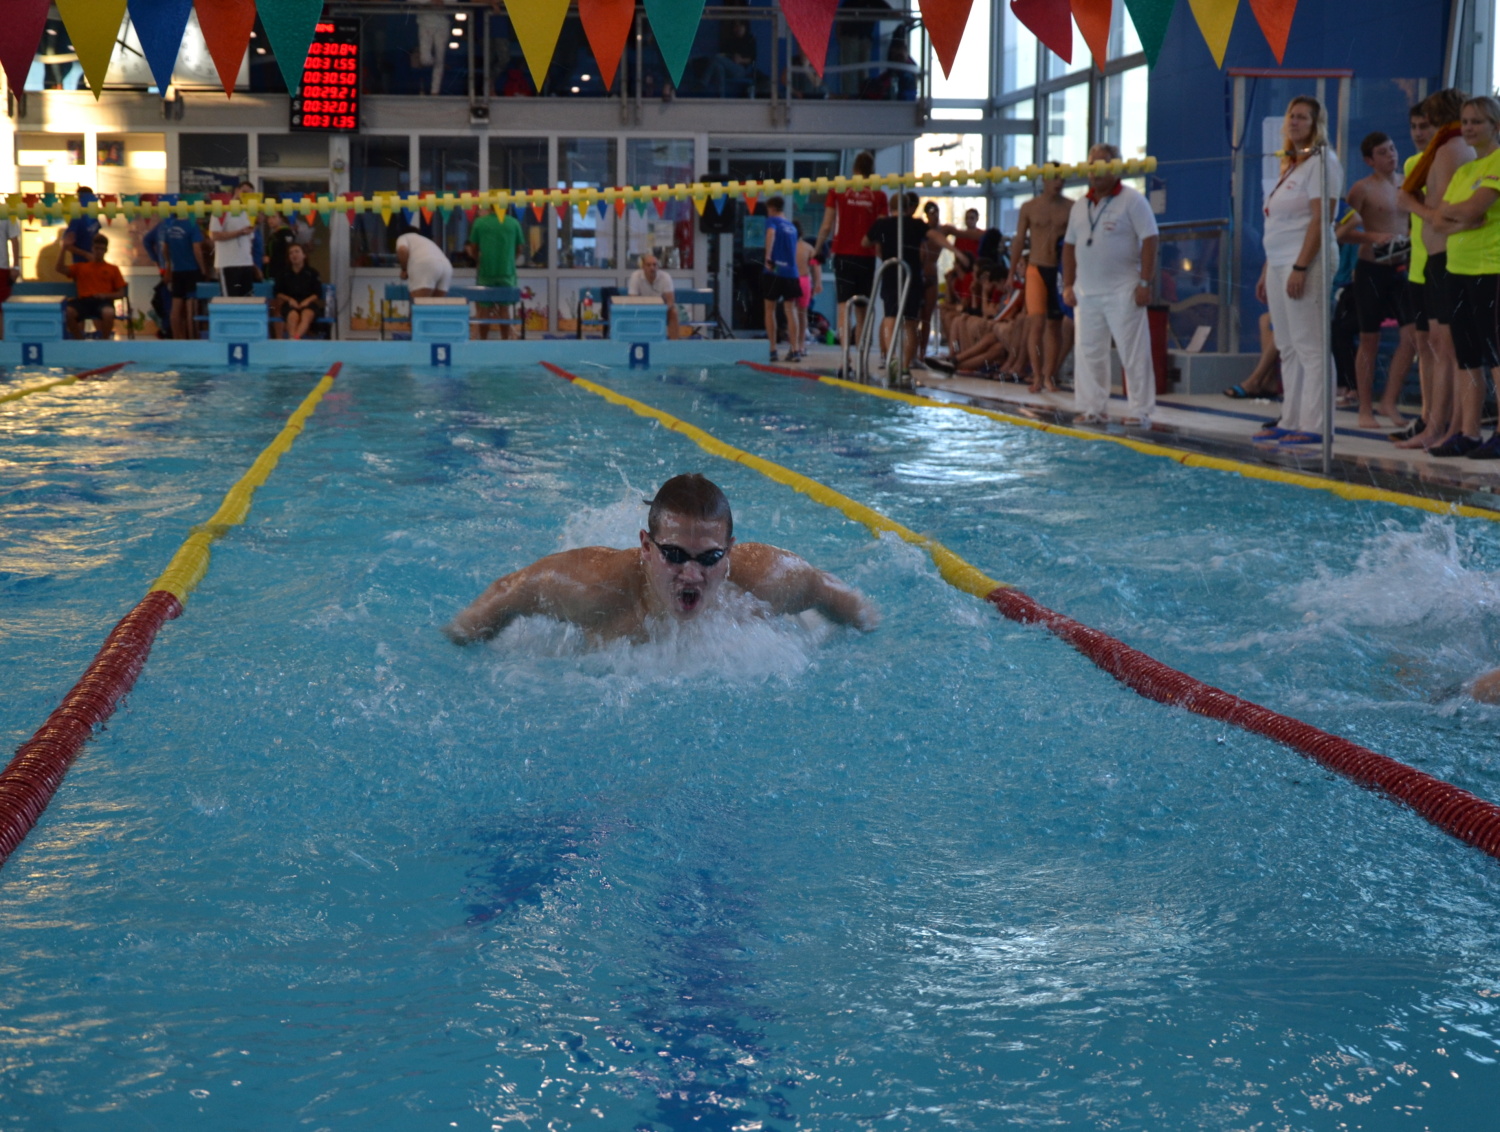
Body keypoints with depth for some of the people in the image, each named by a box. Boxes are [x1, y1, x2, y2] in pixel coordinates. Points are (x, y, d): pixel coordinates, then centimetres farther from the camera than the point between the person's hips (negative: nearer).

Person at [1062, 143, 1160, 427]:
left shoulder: (1131, 200, -4)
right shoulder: (1081, 205, 14)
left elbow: (1149, 240, -9)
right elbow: (1070, 245, 18)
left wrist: (1145, 282, -15)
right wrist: (1068, 284, 10)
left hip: (1122, 293, -6)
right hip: (1086, 293, 6)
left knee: (1133, 352, -5)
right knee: (1088, 352, 7)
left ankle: (1139, 411, -1)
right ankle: (1092, 408, 14)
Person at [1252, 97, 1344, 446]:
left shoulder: (1321, 162, -7)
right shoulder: (1291, 166, 21)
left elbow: (1320, 220, -16)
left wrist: (1300, 268, -23)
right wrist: (1267, 271, 20)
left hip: (1304, 262, -10)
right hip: (1279, 263, 10)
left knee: (1310, 347, -9)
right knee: (1288, 349, 11)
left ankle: (1312, 426, -10)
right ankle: (1290, 421, 15)